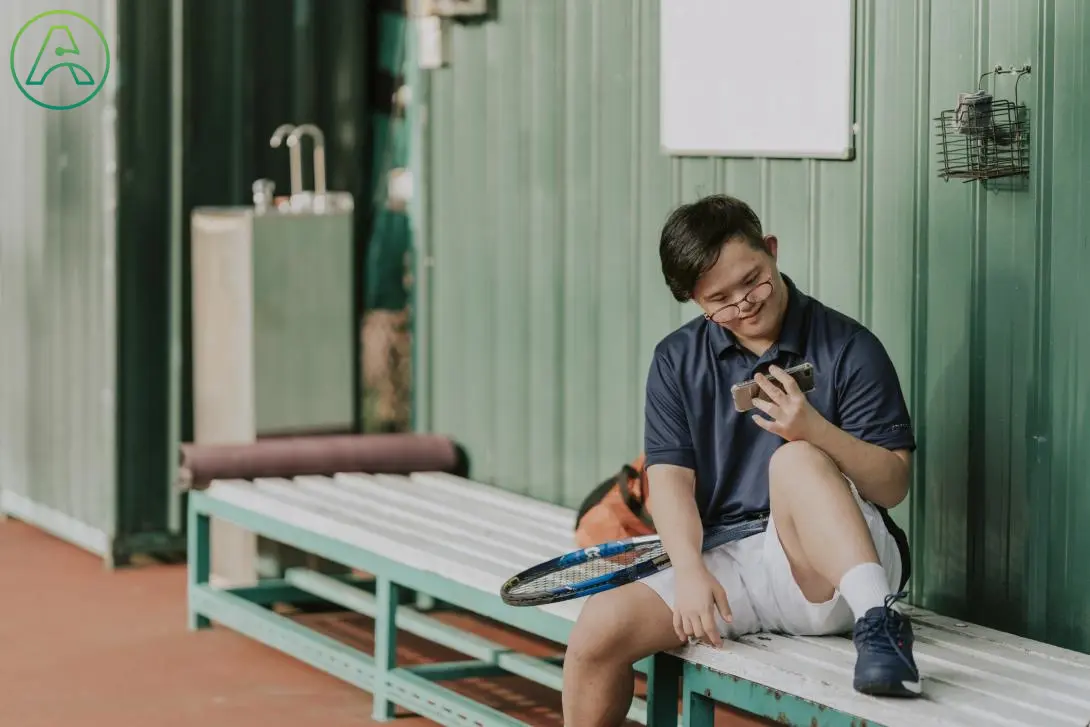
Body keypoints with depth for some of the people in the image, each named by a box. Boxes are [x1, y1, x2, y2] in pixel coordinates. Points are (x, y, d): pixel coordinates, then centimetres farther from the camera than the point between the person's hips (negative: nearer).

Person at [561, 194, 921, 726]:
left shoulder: (849, 349, -1)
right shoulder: (677, 361, 11)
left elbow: (893, 486, -5)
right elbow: (670, 478, 3)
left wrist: (816, 430, -23)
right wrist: (690, 571, -15)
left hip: (832, 566, -4)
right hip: (726, 566, 4)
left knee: (795, 460, -32)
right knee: (601, 625, -18)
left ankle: (878, 621, -48)